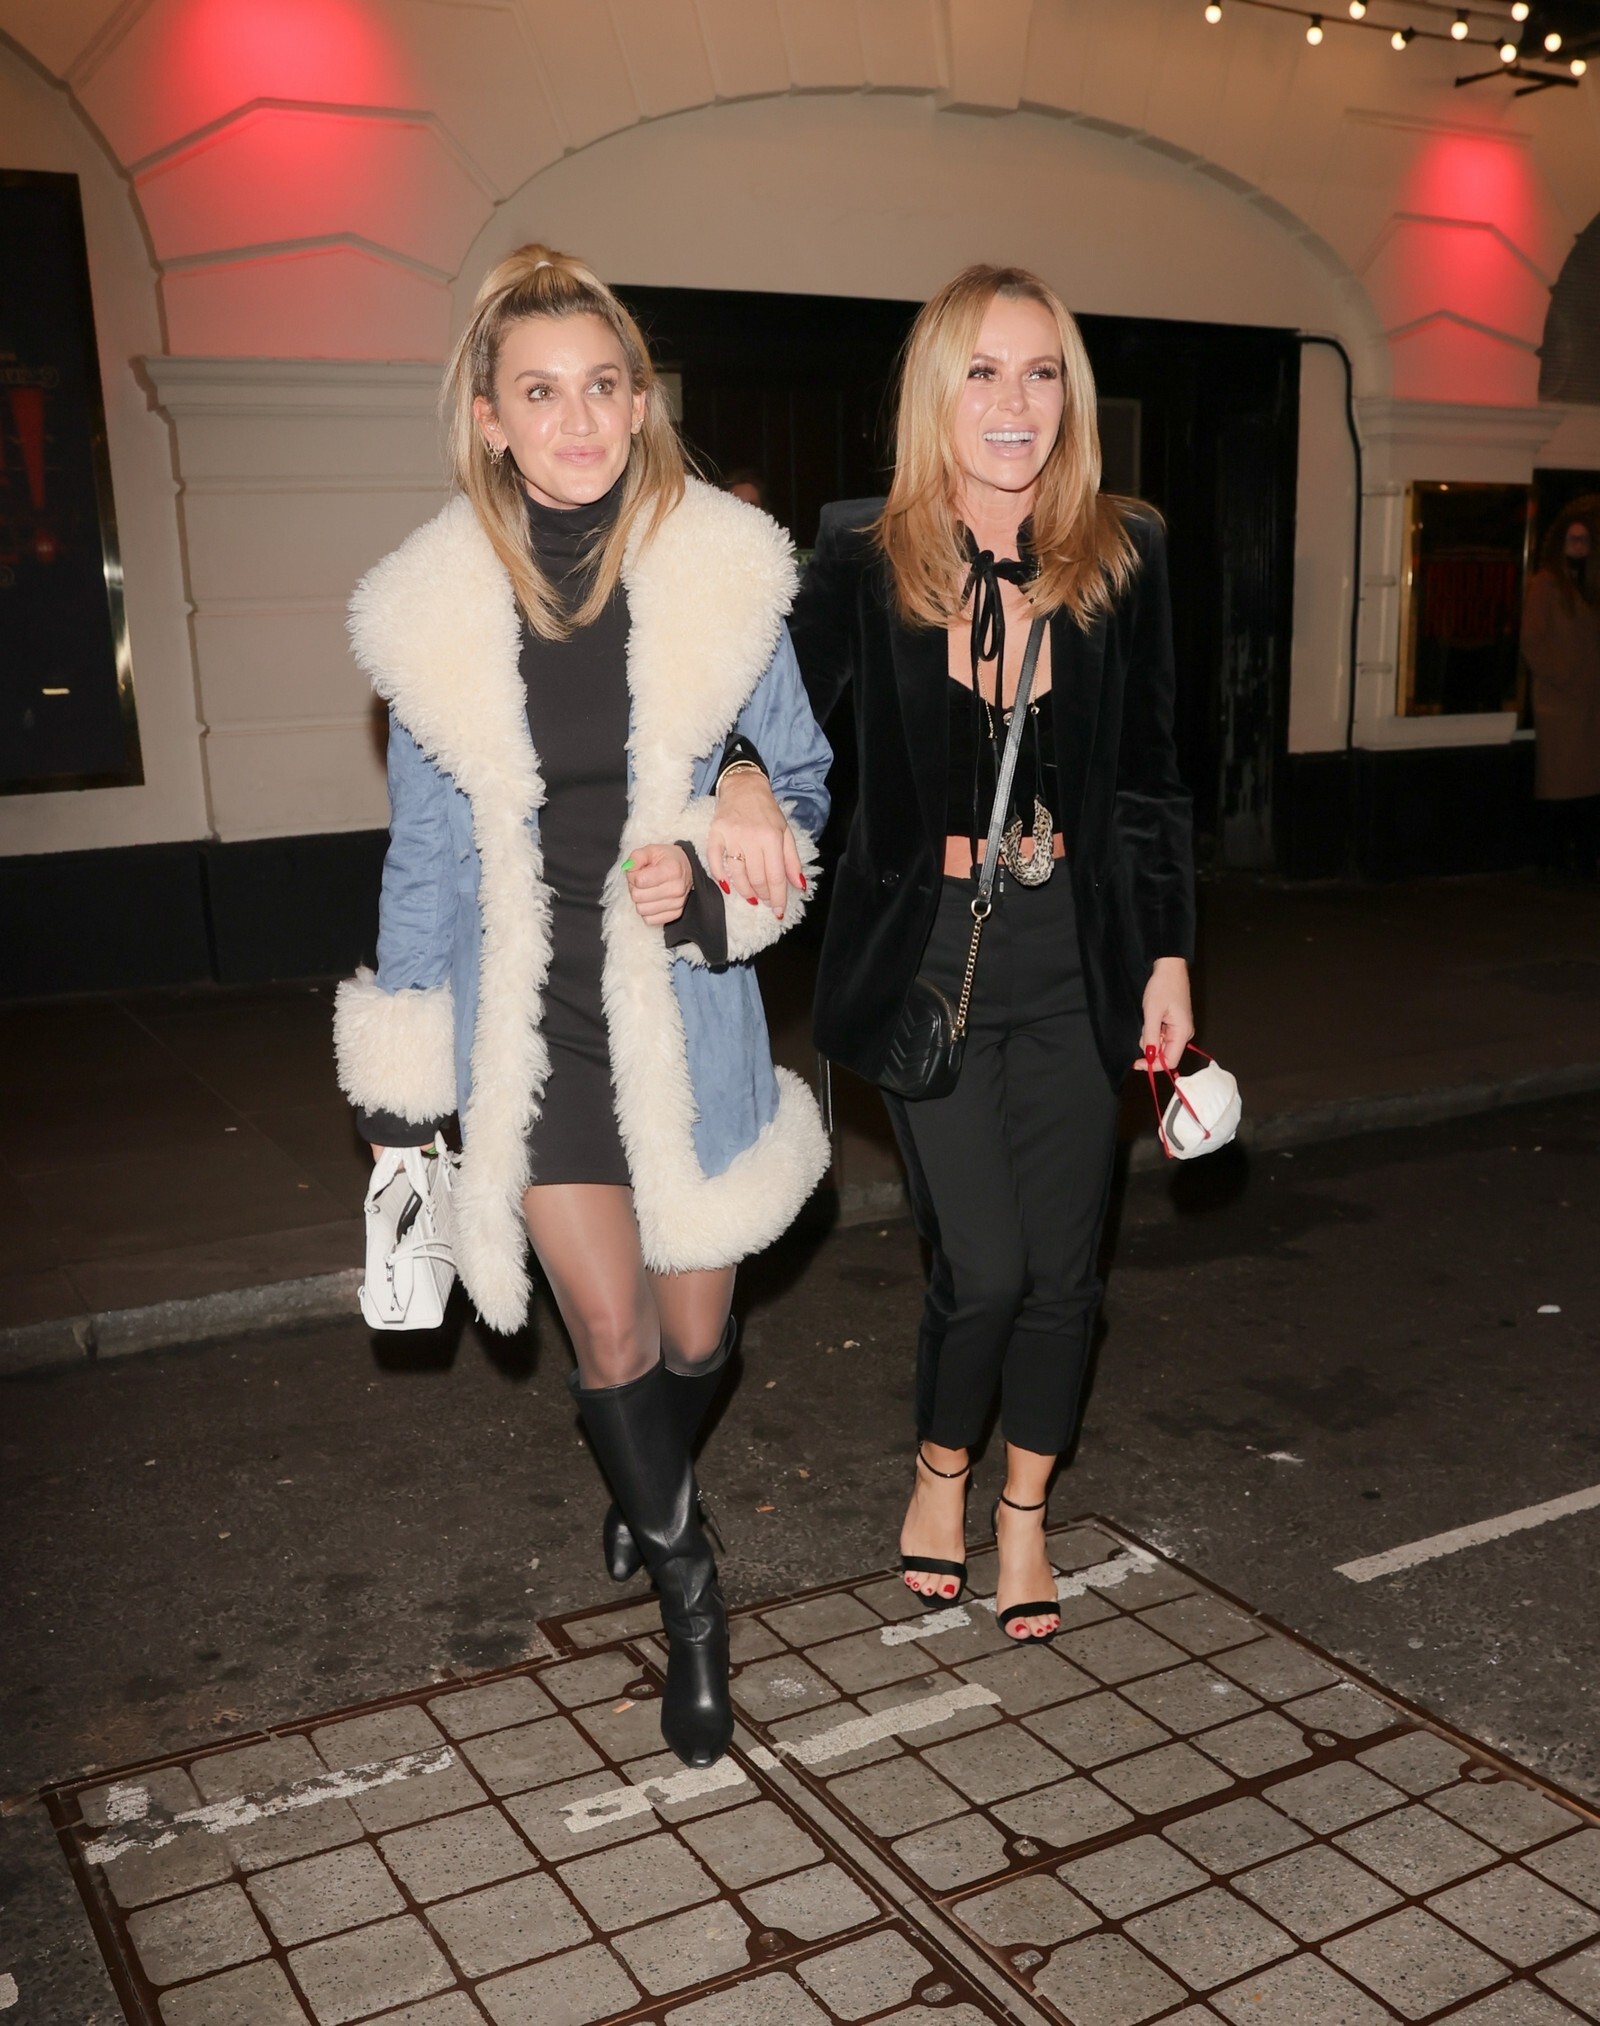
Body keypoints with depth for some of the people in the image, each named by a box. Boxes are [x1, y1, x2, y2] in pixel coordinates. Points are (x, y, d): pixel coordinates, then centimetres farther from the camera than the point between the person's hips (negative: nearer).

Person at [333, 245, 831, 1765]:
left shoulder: (722, 579, -5)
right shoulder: (439, 609, -2)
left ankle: (651, 1493, 48)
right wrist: (404, 1079, 5)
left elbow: (805, 783, 5)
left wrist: (721, 855, -17)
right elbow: (426, 852, 4)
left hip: (687, 1007, 0)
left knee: (695, 1326, 12)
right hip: (528, 1020, 0)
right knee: (609, 1329, 1)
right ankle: (686, 1588, 27)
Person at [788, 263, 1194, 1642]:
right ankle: (940, 1474, 29)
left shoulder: (1123, 558, -1)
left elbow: (1152, 777, 6)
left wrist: (1170, 957, 6)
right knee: (984, 1267, -3)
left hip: (1076, 958, 2)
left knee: (1064, 1265, 8)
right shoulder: (865, 564, -7)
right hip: (929, 951, -2)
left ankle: (1024, 1515, 33)